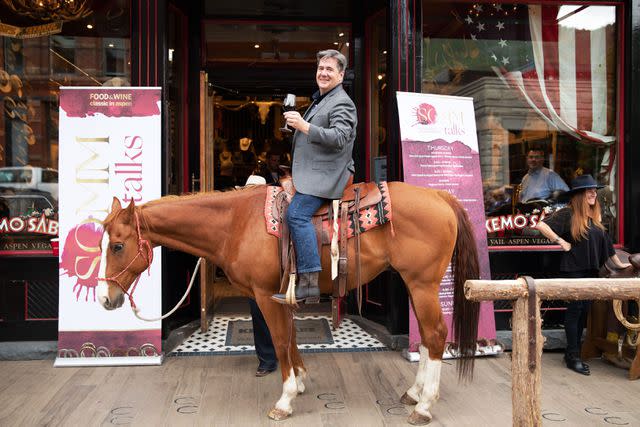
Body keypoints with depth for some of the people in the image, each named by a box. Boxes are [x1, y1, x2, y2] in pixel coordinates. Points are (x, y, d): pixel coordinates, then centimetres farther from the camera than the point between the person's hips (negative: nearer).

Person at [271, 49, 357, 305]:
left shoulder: (342, 104, -7)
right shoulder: (321, 100, 25)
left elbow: (338, 138, -23)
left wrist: (304, 126, -26)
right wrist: (296, 123, 21)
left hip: (324, 175, -11)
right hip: (311, 173, 11)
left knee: (296, 214, -26)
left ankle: (309, 285, -27)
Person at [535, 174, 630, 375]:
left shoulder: (596, 215, 12)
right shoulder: (568, 214, -10)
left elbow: (605, 240, 21)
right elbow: (541, 225, -19)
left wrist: (618, 262, 25)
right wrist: (561, 242, -16)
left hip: (591, 270, 7)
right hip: (573, 269, -7)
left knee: (584, 310, 10)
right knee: (575, 310, -3)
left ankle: (573, 353, 21)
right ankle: (573, 357, 6)